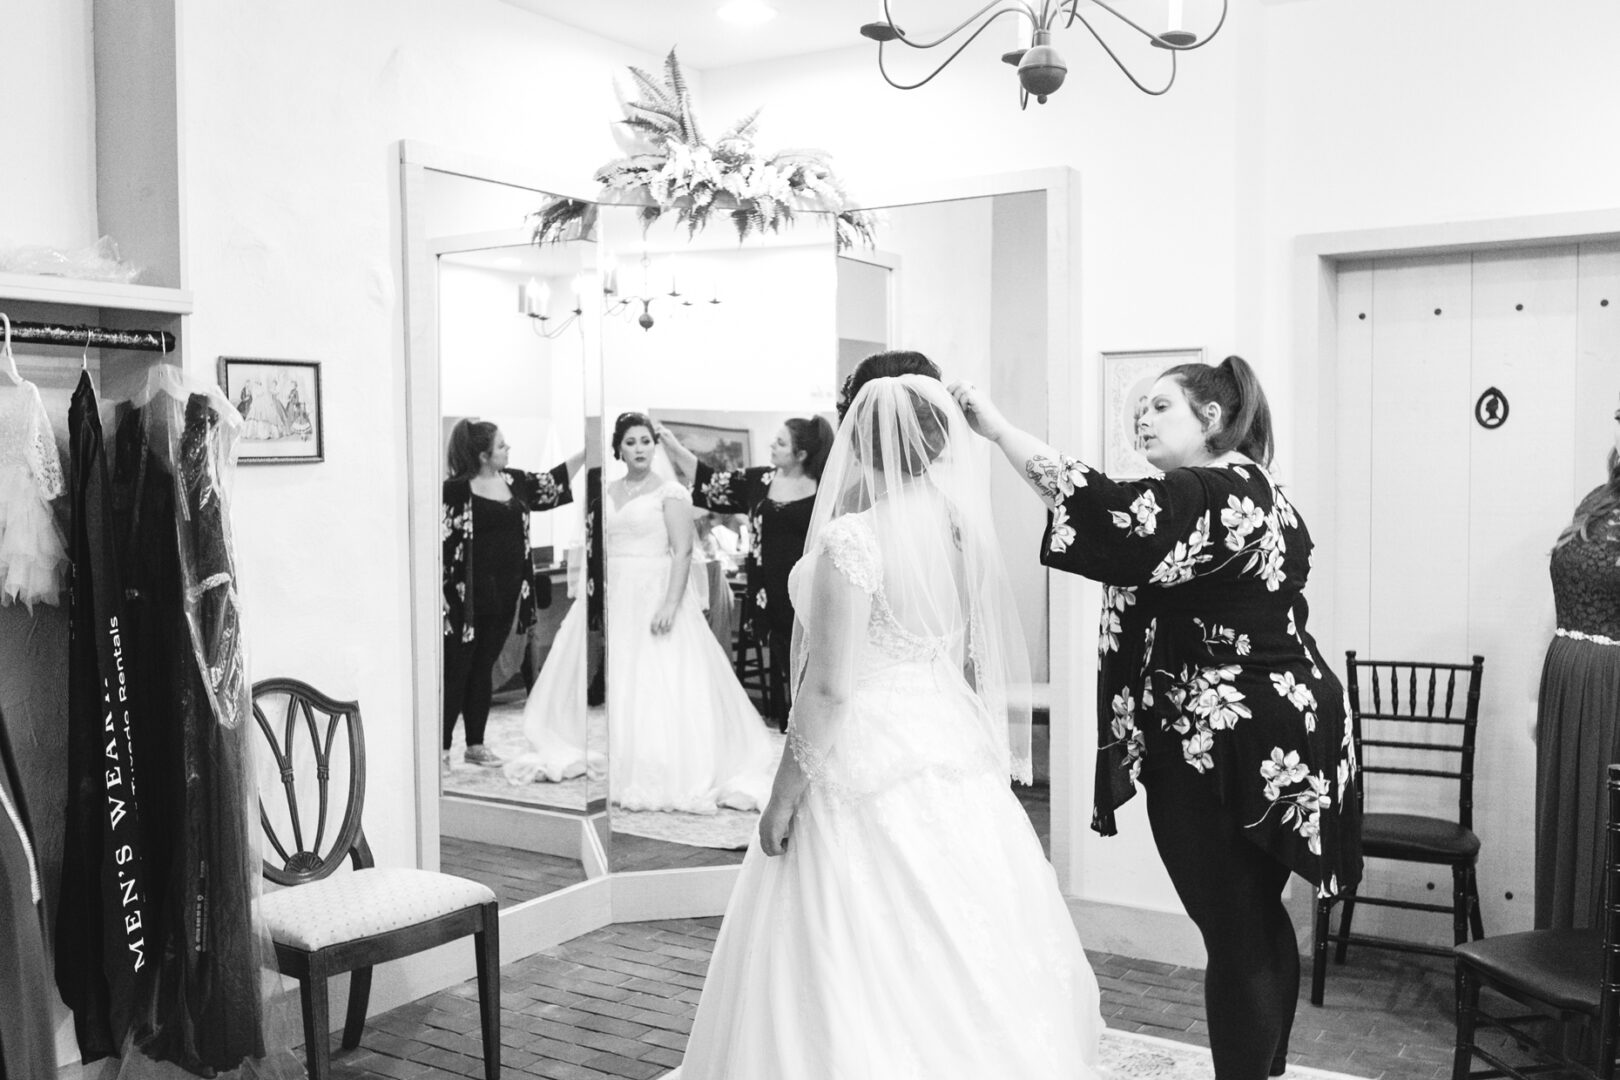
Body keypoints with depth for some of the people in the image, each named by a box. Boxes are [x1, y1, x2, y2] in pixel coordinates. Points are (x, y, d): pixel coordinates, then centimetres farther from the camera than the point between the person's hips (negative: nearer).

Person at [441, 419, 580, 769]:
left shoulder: (514, 481, 9)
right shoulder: (456, 490, -12)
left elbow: (553, 483, 23)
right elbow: (440, 540, -12)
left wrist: (585, 453, 17)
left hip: (506, 595, 6)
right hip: (468, 595, -6)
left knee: (483, 668, 14)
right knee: (456, 671, 1)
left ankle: (475, 745, 23)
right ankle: (442, 747, 9)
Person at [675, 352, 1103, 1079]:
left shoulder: (852, 537, -19)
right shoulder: (962, 528, 1)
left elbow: (829, 687, -18)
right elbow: (977, 661, 10)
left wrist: (785, 793, -8)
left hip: (867, 768, -7)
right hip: (958, 753, 7)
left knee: (871, 974, 6)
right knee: (957, 961, 18)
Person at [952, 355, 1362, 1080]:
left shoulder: (1208, 495, -17)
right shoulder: (1259, 493, 15)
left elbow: (1105, 515, -30)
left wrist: (998, 428, -27)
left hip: (1222, 745, -10)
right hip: (1282, 724, 10)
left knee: (1234, 935, -1)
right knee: (1260, 919, 19)